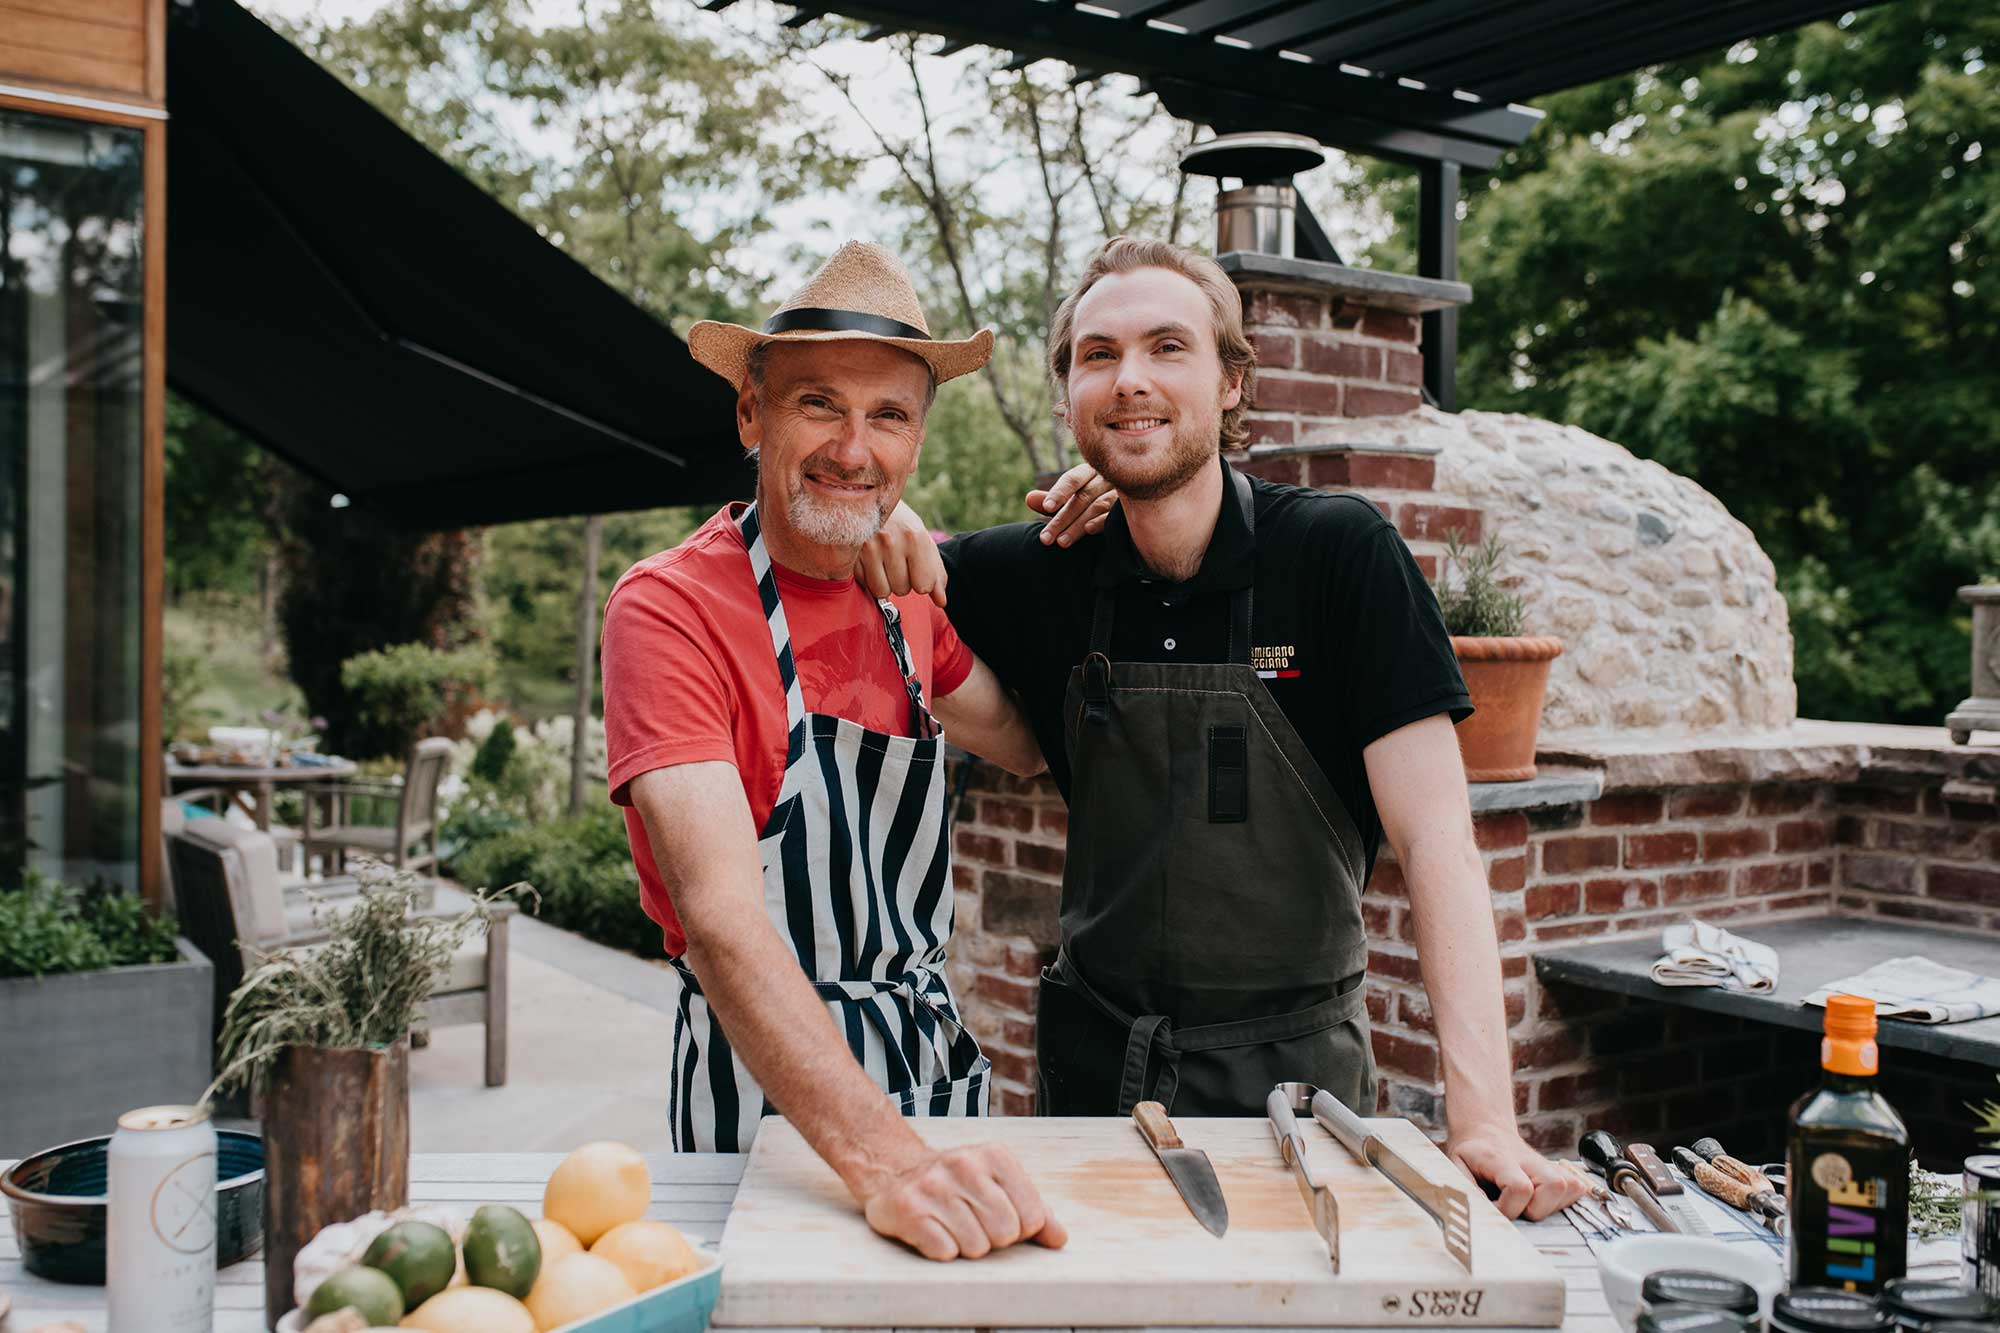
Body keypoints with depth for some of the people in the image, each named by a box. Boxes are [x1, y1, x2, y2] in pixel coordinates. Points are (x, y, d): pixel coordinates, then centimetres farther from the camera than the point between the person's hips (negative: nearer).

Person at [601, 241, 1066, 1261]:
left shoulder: (908, 593, 1)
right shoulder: (668, 609, -19)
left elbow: (1024, 741, 18)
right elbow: (721, 920, -30)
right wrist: (885, 1160, -41)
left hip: (932, 1048, 6)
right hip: (766, 1079, -6)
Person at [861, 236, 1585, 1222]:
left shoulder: (1341, 555, -13)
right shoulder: (1042, 573, -4)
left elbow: (1436, 841, -18)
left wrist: (1482, 1117, -28)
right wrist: (871, 523, -13)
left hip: (1294, 1062, -2)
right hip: (1097, 1056, 3)